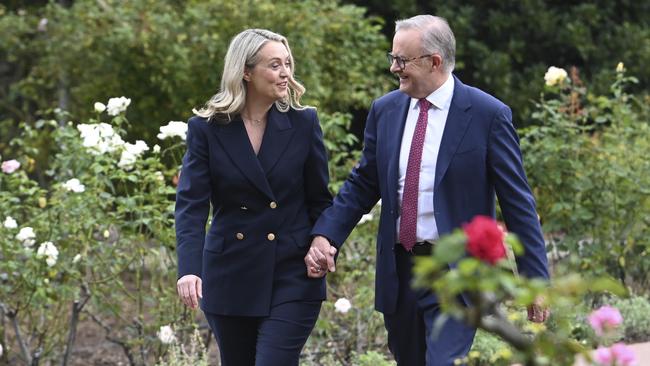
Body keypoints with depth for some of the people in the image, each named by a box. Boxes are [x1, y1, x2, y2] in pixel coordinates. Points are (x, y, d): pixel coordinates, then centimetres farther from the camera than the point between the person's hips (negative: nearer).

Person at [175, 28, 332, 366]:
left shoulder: (303, 123, -1)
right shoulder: (206, 129, -3)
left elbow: (320, 199, 6)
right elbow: (191, 203, -11)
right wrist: (188, 269, -24)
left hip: (292, 276, -1)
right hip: (230, 276, 1)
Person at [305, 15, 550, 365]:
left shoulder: (488, 115, -8)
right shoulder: (385, 110, 7)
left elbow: (517, 202, -6)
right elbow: (362, 184, 12)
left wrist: (536, 281, -6)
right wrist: (325, 235, -4)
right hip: (399, 270, 6)